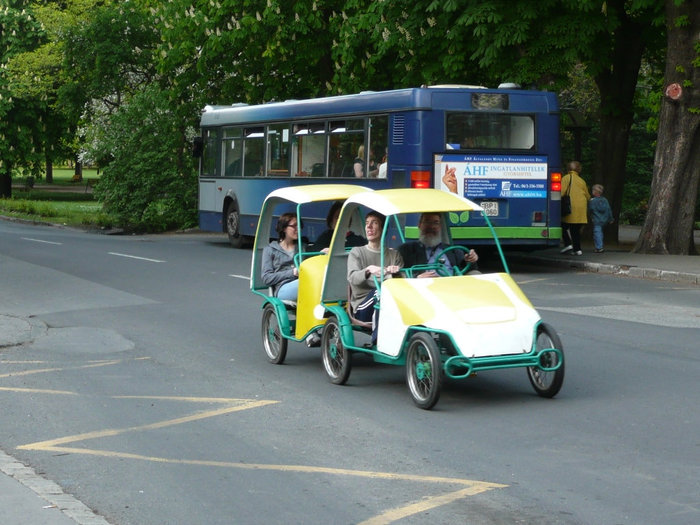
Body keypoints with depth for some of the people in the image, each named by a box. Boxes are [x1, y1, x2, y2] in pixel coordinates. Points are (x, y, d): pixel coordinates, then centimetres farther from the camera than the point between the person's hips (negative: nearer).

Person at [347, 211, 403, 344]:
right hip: (362, 306, -1)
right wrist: (368, 270, -28)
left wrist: (394, 273, -19)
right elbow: (352, 278, -7)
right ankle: (377, 340, -38)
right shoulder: (356, 252, 13)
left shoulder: (394, 255, 19)